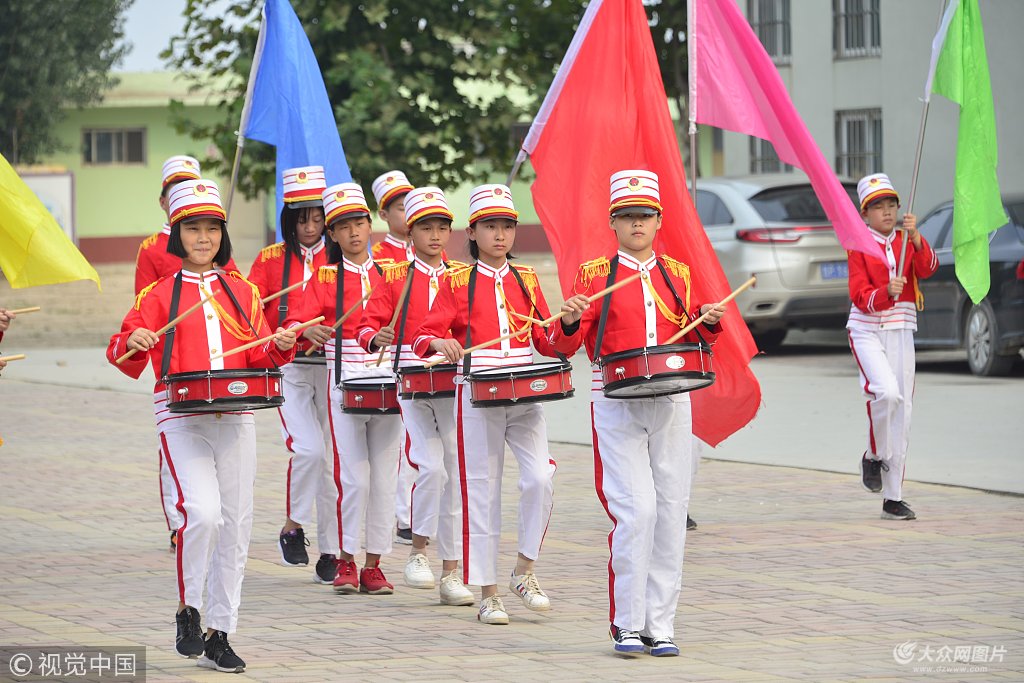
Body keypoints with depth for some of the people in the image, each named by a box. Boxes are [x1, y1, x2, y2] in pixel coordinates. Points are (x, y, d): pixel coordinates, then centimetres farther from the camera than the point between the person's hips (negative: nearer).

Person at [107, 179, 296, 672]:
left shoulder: (241, 291, 14)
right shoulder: (159, 293, 4)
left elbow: (259, 355, 14)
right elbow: (125, 354, -4)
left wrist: (281, 346, -6)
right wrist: (133, 345, -26)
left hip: (236, 416, 4)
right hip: (181, 416, -4)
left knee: (235, 526, 3)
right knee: (203, 513, -21)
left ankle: (220, 633, 13)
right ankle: (187, 610, 0)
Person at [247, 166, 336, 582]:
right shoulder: (271, 260, 4)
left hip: (332, 368, 1)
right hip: (288, 370, -1)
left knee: (332, 459, 2)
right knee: (308, 448, -17)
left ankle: (330, 552, 10)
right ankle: (293, 527, 5)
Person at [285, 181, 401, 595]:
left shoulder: (389, 273, 11)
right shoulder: (325, 278, 4)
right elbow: (296, 320, -8)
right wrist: (309, 330, -30)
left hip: (386, 381, 2)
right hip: (344, 383, -2)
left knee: (384, 477, 1)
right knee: (353, 477, -7)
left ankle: (374, 564, 8)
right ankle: (346, 561, 6)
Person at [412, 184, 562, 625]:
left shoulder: (526, 280, 12)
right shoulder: (457, 282, 2)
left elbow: (546, 340, 13)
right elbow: (424, 337, -5)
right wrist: (439, 344, -27)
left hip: (524, 395, 2)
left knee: (540, 477, -15)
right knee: (482, 491, -1)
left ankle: (525, 570, 4)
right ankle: (487, 593, 7)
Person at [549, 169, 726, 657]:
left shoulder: (676, 274, 12)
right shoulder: (595, 274, 1)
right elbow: (567, 345, -2)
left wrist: (709, 322, 0)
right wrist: (571, 321, -23)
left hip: (671, 402, 4)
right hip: (617, 406, -4)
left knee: (670, 512, 2)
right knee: (636, 509, -13)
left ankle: (660, 625, 10)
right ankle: (627, 625, -4)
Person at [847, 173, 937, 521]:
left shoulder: (906, 242, 8)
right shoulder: (860, 246, -1)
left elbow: (927, 269, -12)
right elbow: (859, 296, -12)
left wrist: (916, 238, -28)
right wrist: (886, 292, -31)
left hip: (901, 332, 4)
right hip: (867, 331, -4)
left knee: (902, 410, 3)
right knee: (886, 392, -28)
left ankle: (893, 498, 8)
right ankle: (874, 456, -2)